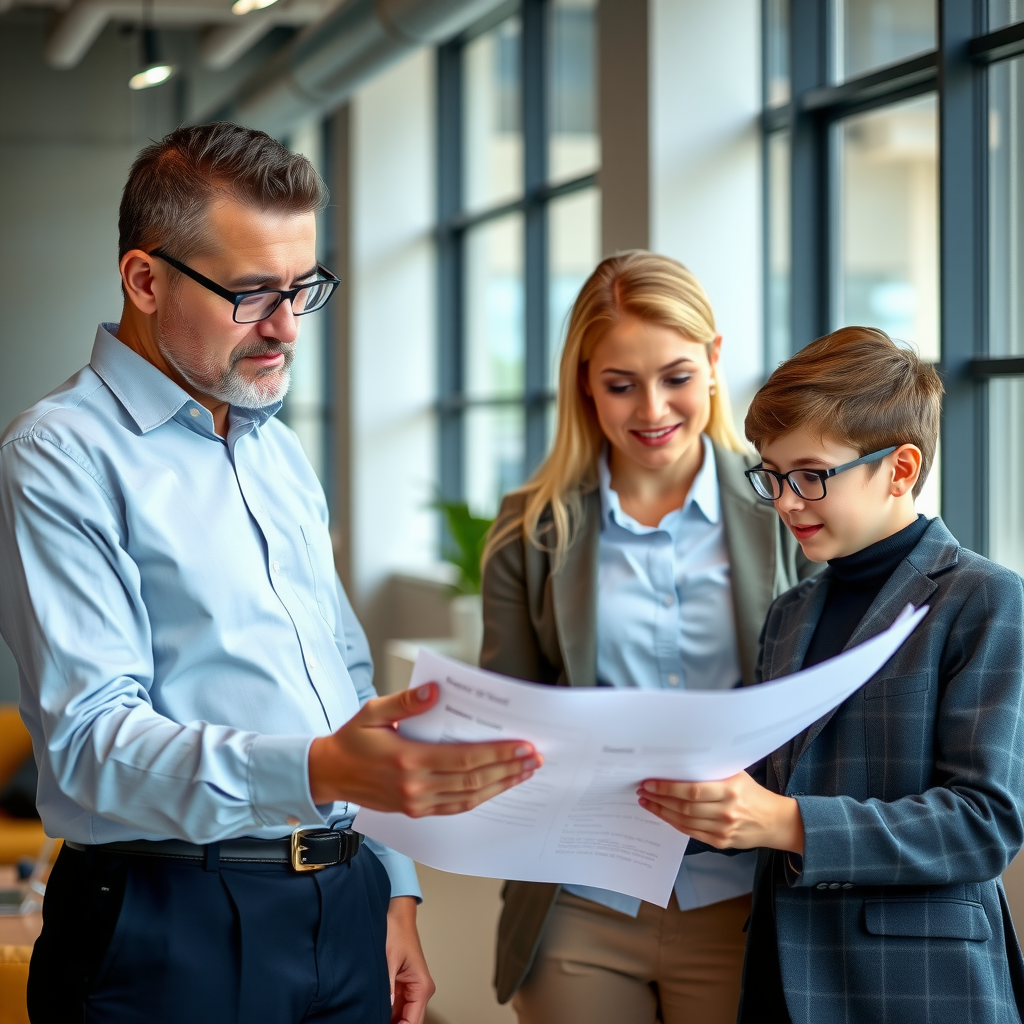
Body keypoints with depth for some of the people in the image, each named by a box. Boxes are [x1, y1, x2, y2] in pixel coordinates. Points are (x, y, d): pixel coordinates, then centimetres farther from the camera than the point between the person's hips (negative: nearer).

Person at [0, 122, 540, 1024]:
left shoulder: (281, 452, 16)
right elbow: (92, 738, -19)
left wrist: (393, 893, 14)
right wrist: (317, 773, -33)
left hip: (343, 912, 7)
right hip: (171, 938, -7)